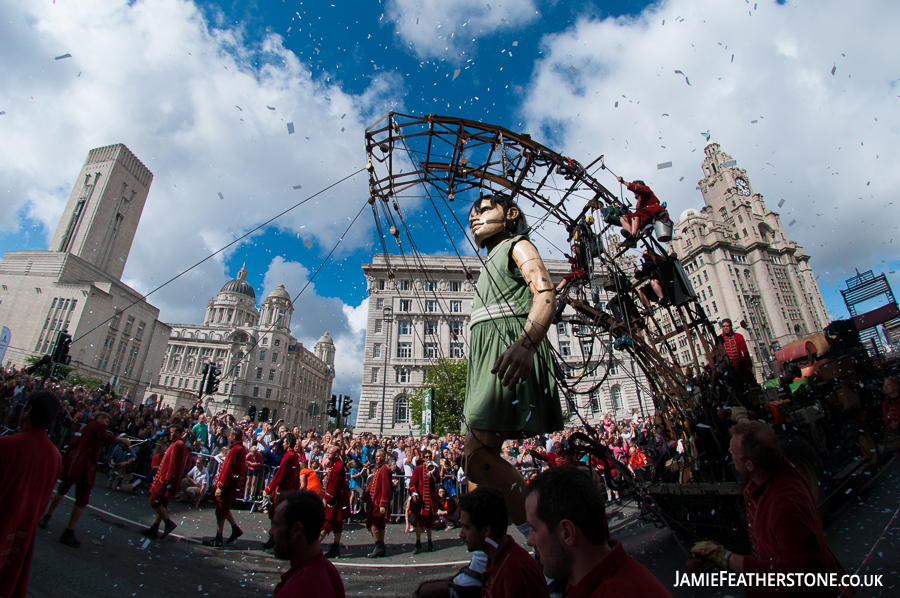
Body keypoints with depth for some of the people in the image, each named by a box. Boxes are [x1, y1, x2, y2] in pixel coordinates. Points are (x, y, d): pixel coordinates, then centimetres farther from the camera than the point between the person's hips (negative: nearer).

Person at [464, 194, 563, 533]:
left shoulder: (516, 245, 8)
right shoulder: (490, 265, 34)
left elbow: (545, 292, -12)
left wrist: (526, 341, -31)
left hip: (510, 354, -9)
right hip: (487, 359, 9)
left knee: (479, 456, -19)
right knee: (478, 454, 3)